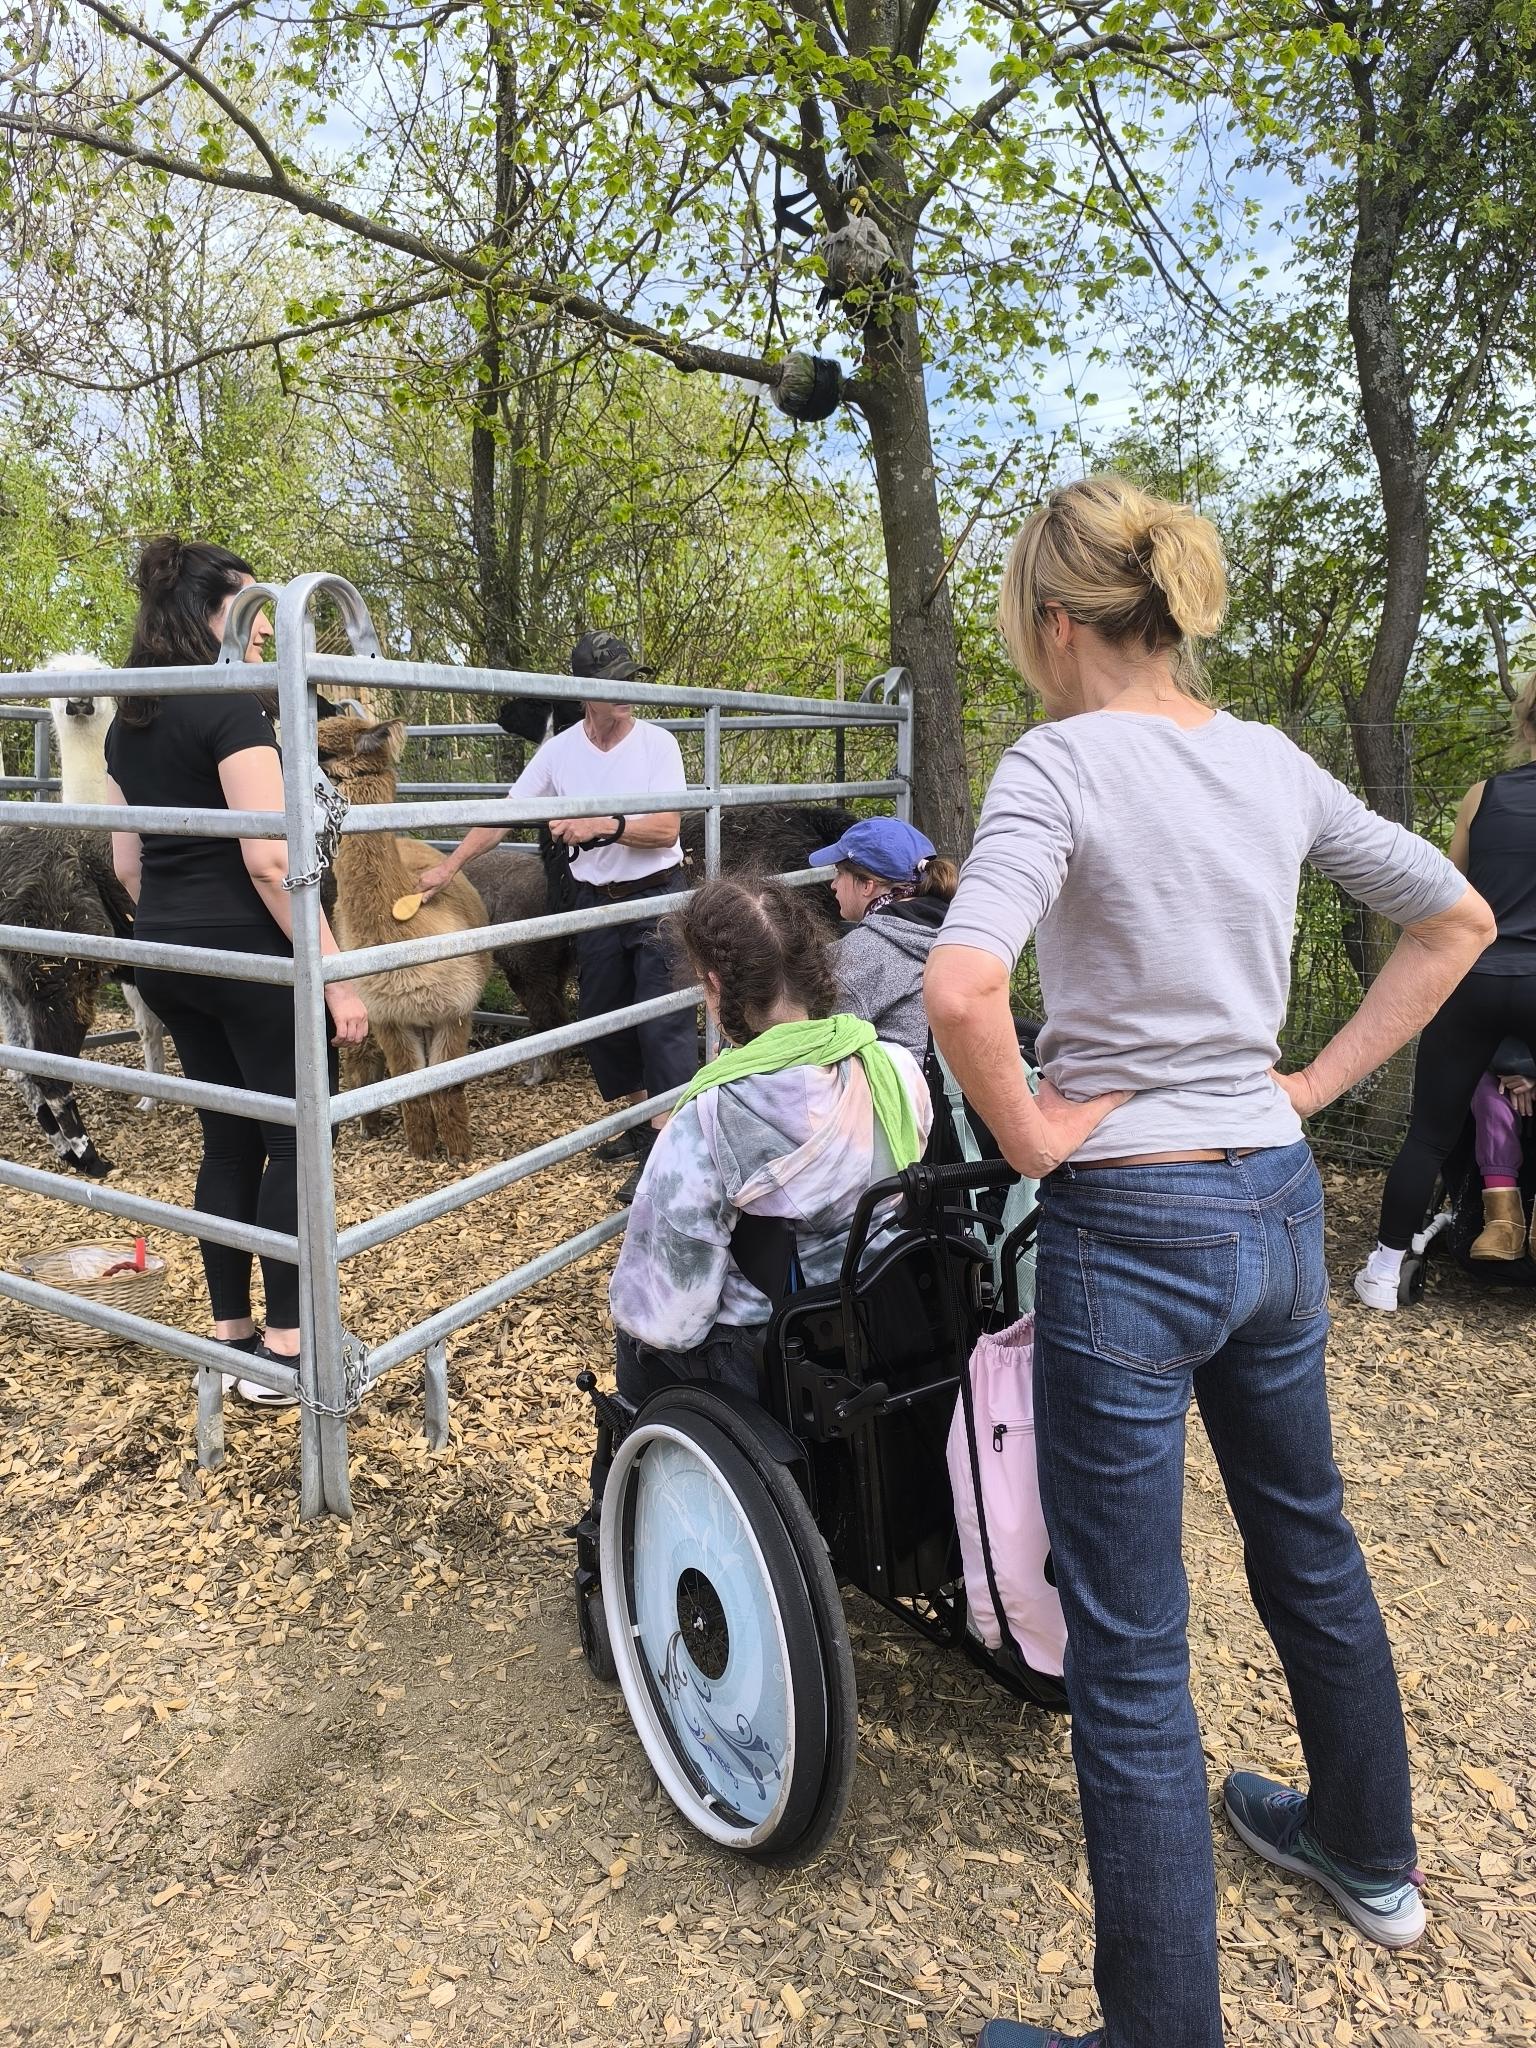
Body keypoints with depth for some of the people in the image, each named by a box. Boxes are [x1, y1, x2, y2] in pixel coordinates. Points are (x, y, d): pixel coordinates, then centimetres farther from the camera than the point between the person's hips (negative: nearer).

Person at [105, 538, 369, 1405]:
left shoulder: (129, 720, 12)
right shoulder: (231, 705, -14)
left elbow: (126, 863, 16)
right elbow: (270, 858, -21)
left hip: (167, 958, 8)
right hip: (247, 951, -8)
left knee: (229, 1139, 15)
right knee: (294, 1141, 1)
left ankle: (231, 1334, 22)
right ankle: (284, 1351, 5)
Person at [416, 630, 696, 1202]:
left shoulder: (658, 743, -8)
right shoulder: (559, 751, 1)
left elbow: (666, 830, -15)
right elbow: (503, 816, 7)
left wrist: (603, 825, -29)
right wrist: (450, 865, 7)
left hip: (657, 897, -4)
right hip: (595, 902, 4)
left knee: (664, 1021, -9)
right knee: (602, 1020, 11)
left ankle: (664, 1141, -7)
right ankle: (639, 1122, 26)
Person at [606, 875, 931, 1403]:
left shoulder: (705, 1127, -28)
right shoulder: (899, 1072, -13)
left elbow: (667, 1323, -21)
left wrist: (631, 1310, 1)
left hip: (767, 1376, -5)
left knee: (637, 1336, 26)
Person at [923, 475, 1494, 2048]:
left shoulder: (1064, 760, -15)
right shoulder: (1275, 762, 5)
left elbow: (960, 989, -31)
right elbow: (1457, 919, 15)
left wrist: (1031, 1137, -15)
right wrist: (1321, 1081, 11)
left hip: (1130, 1228, -8)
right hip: (1278, 1206, 8)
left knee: (1129, 1654, 6)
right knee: (1308, 1542, 29)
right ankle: (1367, 1856, 54)